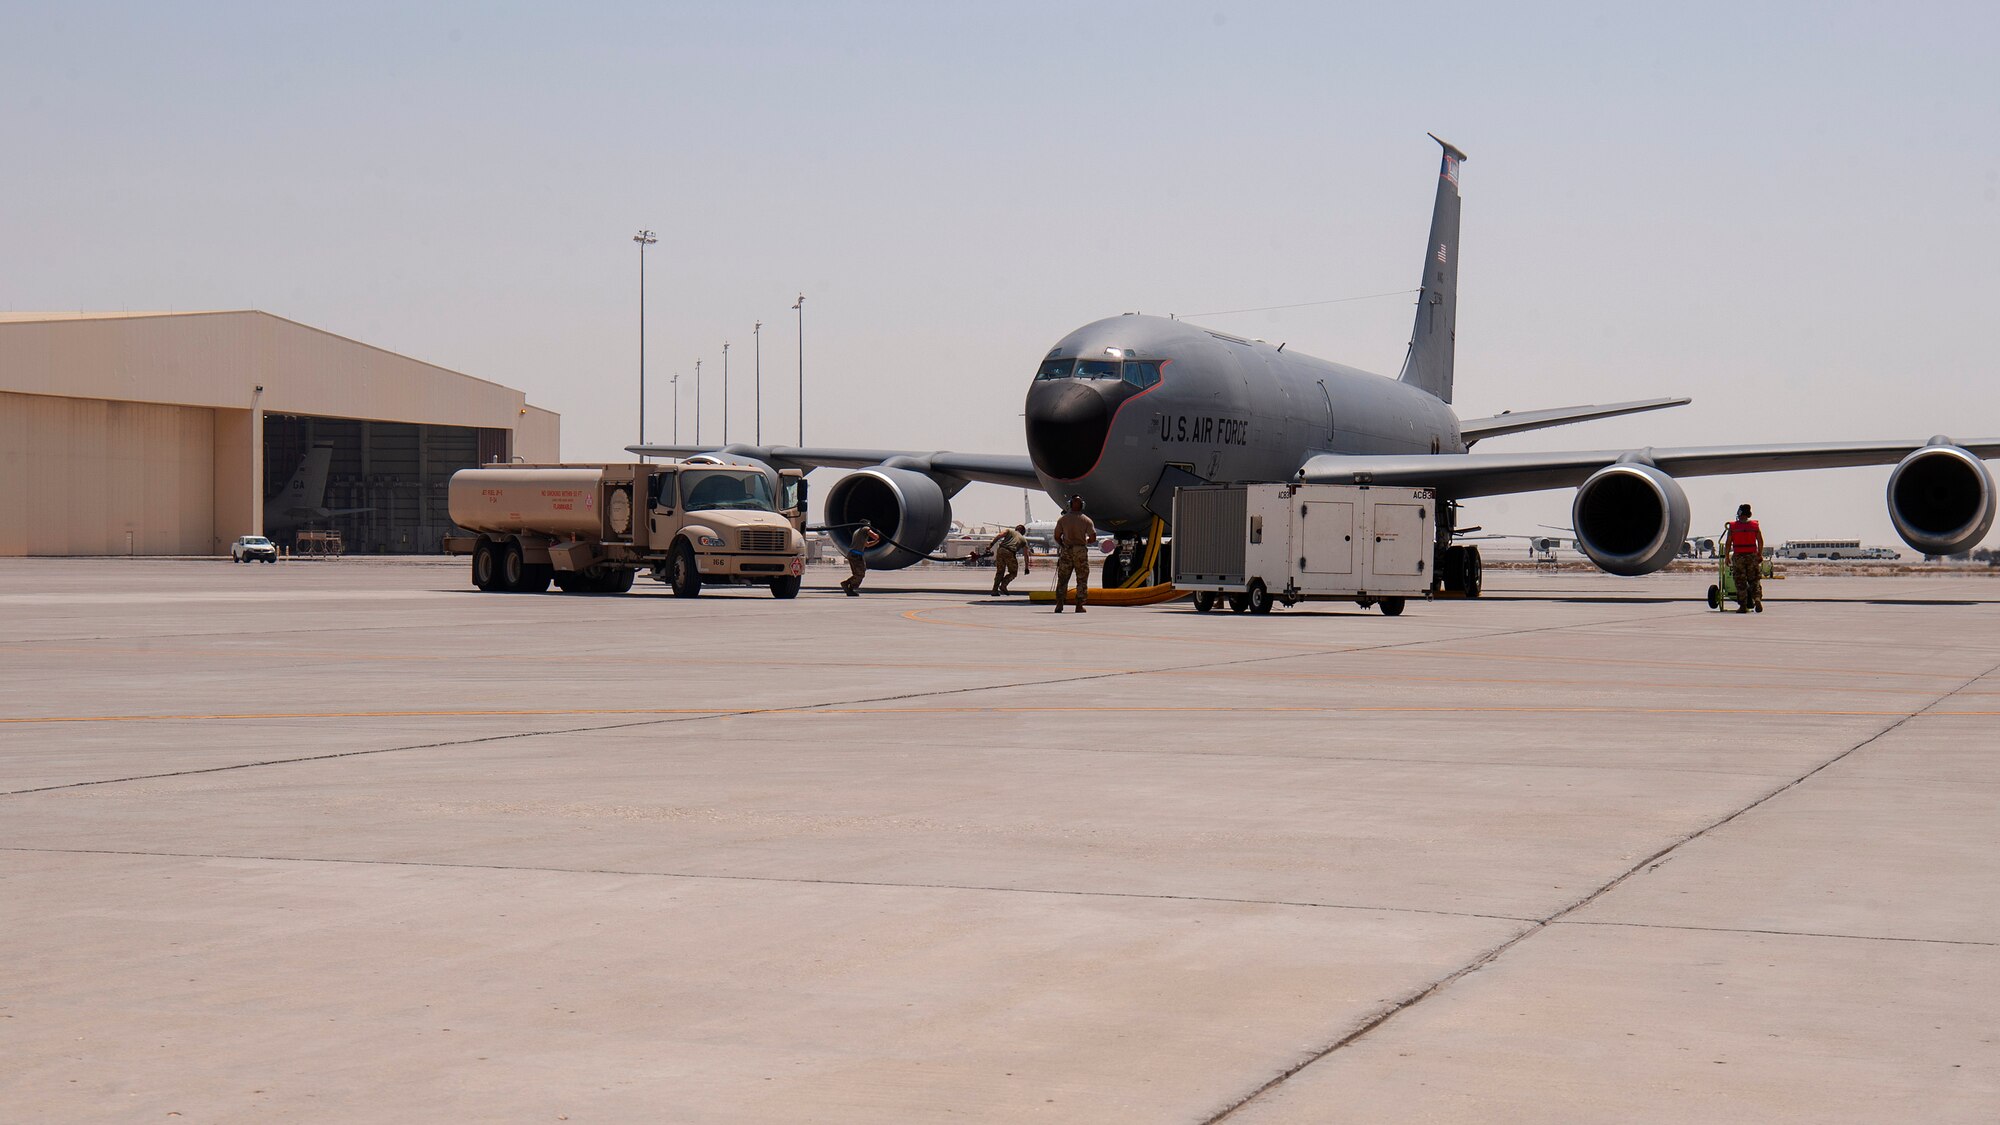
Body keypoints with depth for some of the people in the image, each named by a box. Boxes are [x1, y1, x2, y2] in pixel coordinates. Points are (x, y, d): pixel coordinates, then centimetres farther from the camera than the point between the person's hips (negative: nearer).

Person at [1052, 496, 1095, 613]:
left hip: (1066, 551, 1)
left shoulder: (1063, 519, 0)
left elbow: (1057, 537, 2)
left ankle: (1059, 604, -2)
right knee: (1082, 580, 6)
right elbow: (1093, 537, -7)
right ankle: (1079, 606, 3)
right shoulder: (1086, 520, -3)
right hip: (1081, 551, -1)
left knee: (1062, 579, 7)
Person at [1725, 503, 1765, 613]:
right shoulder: (1755, 525, 2)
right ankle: (1757, 598, -15)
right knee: (1755, 580, 8)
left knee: (1740, 583, 3)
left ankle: (1743, 606, 1)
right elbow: (1760, 541, 4)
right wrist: (1760, 554, 13)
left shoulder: (1732, 526, -2)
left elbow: (1728, 543, -2)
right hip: (1752, 556, 1)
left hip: (1738, 557, -1)